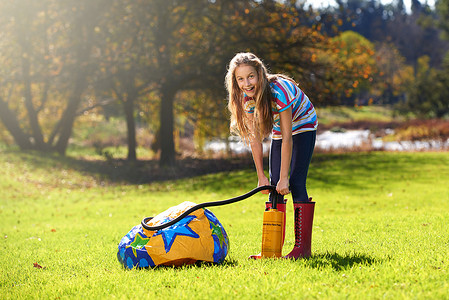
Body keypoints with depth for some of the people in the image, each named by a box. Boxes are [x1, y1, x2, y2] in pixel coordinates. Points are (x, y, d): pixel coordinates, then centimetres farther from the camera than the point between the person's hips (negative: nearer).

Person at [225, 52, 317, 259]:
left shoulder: (279, 91, -35)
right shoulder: (246, 98, -18)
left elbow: (287, 138, -32)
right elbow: (255, 138, -11)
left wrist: (284, 178, -29)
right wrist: (261, 176, -14)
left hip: (302, 126, -6)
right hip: (279, 130, 6)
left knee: (296, 182, -16)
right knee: (274, 185, -1)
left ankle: (303, 247, -15)